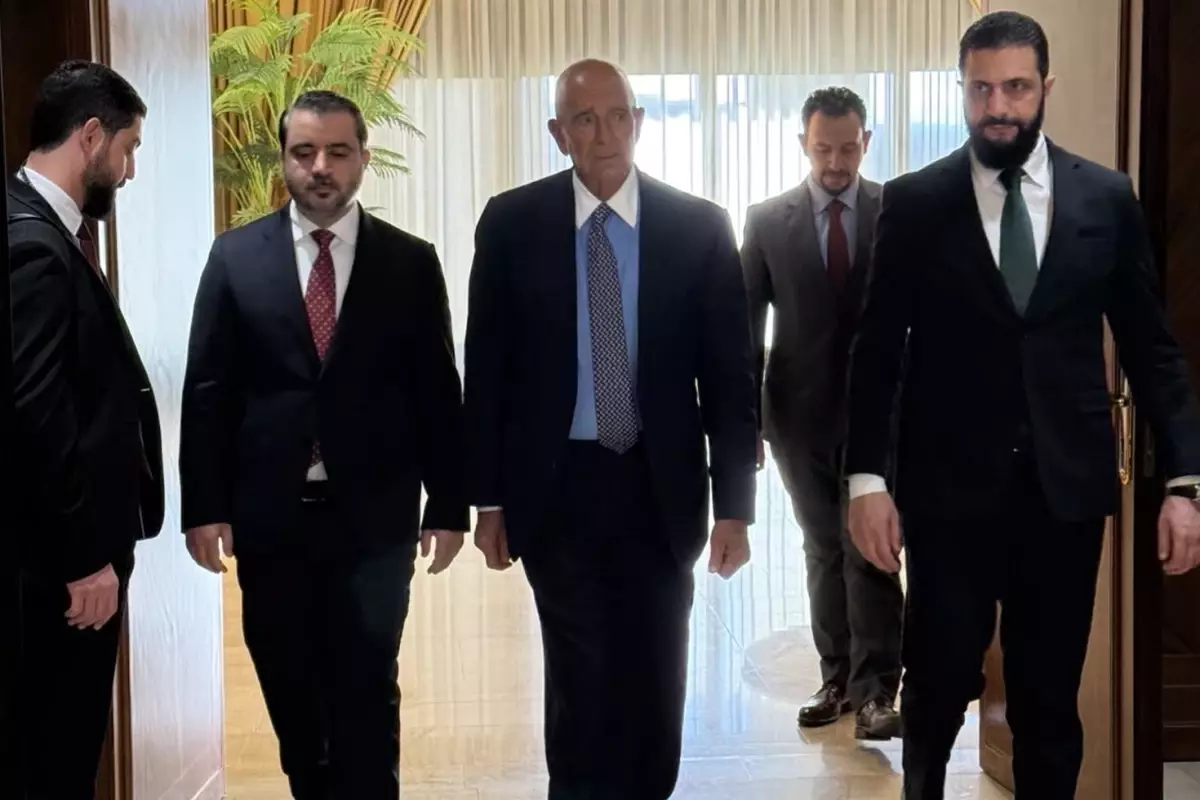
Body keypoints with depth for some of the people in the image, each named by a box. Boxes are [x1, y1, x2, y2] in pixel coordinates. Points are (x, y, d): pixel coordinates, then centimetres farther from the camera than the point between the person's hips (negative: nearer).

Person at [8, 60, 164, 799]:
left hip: (73, 547, 10)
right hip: (60, 562, -10)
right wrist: (85, 557, -18)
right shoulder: (32, 244, -20)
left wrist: (94, 545, 11)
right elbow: (35, 416, -24)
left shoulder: (47, 233, 11)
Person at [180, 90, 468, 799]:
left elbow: (437, 393, 3)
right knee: (290, 692, 13)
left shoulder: (412, 262, 2)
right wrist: (204, 507, -4)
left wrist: (449, 506, 0)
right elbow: (208, 390, 2)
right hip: (269, 515, 1)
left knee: (367, 694, 3)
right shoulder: (236, 256, 3)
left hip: (374, 517, -1)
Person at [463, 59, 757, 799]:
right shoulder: (512, 222, -2)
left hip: (660, 489, 1)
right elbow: (487, 368, 2)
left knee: (655, 681, 11)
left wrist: (735, 505, -4)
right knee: (582, 680, 5)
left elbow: (731, 373, -1)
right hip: (556, 487, -1)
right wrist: (489, 496, 1)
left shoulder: (699, 226, -3)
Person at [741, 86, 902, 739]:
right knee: (823, 550, 10)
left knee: (869, 550, -6)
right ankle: (838, 678, 21)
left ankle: (876, 691, 0)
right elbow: (746, 324, 2)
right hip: (801, 414, 2)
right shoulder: (767, 221, 1)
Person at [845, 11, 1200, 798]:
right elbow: (878, 350, 1)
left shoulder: (1109, 199, 3)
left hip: (1066, 486, 1)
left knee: (1050, 702, 8)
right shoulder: (914, 202, -1)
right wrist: (867, 476, -7)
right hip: (949, 488, -1)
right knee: (939, 689, 5)